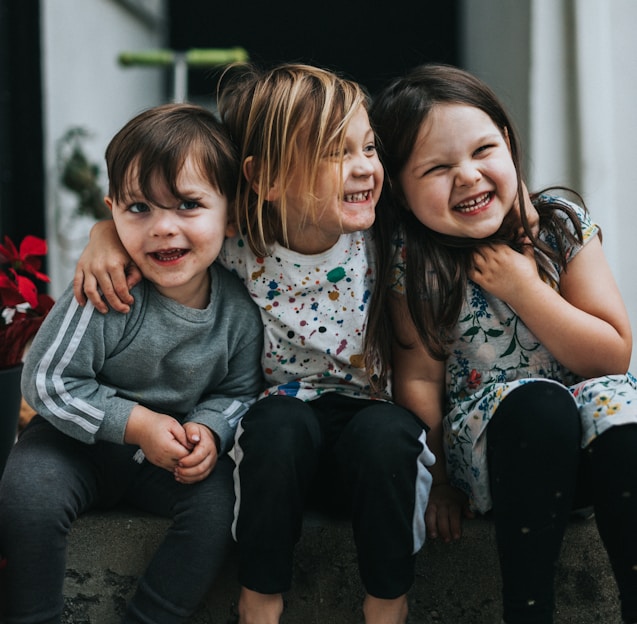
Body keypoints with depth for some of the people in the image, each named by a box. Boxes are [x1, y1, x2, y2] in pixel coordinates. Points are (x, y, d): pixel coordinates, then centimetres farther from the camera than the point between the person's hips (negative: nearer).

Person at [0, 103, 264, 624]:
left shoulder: (239, 307, -13)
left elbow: (240, 391, 2)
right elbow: (47, 381, -20)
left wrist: (209, 430, -19)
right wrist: (136, 423, -24)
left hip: (179, 454, 3)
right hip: (85, 440, -2)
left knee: (223, 499, -21)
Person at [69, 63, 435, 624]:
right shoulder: (238, 246, -13)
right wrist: (108, 231, -14)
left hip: (371, 416, 0)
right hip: (284, 433, 0)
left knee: (387, 431, -34)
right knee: (279, 420, -34)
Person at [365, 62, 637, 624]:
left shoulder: (563, 223, -5)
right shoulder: (413, 260, -9)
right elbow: (420, 377, -5)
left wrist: (523, 290, -17)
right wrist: (439, 482, -4)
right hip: (484, 433, -1)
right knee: (536, 403, -34)